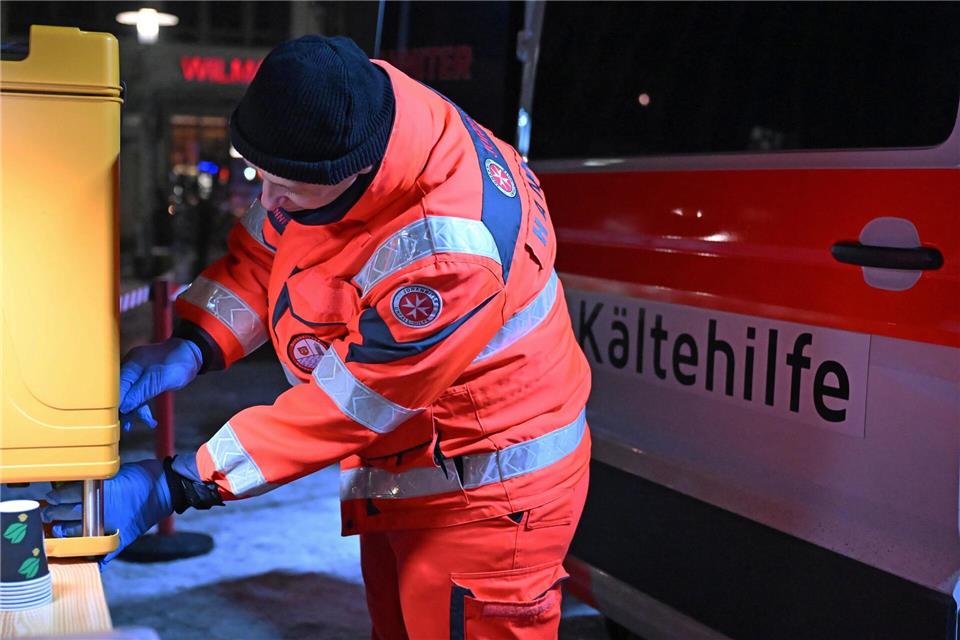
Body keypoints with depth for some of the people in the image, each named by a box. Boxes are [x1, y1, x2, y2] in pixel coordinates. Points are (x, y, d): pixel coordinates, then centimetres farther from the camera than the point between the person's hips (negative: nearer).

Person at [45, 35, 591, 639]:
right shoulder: (339, 118, -13)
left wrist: (173, 486, -25)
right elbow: (268, 250, 2)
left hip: (488, 493, -9)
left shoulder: (448, 250, -37)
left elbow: (342, 409, -29)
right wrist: (189, 347, -13)